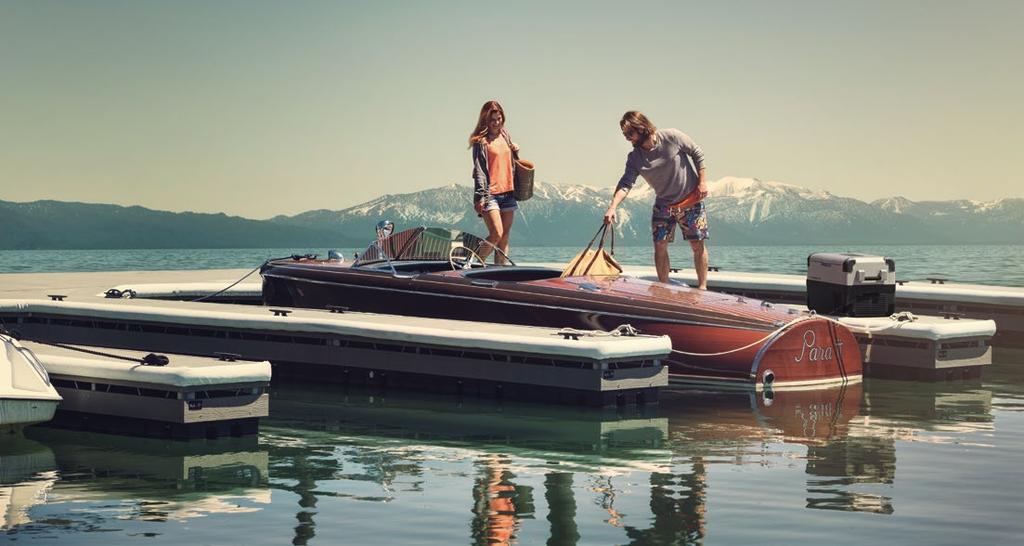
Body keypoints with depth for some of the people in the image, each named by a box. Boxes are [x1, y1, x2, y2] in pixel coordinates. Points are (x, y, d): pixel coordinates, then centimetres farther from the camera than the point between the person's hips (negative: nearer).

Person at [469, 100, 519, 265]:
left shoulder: (504, 135, 14)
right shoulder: (481, 141, -6)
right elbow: (479, 170, -13)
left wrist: (514, 150, 7)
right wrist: (480, 197, -21)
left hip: (507, 191, 7)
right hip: (490, 194, -7)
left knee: (505, 237, 5)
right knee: (496, 234, -17)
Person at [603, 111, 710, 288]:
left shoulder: (672, 137, -18)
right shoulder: (634, 159, -8)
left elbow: (698, 153, -6)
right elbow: (626, 184, -18)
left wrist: (702, 182, -11)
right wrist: (612, 207, -33)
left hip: (691, 200, -3)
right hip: (663, 204, 3)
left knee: (697, 245, -1)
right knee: (660, 245, -3)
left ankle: (702, 287, 9)